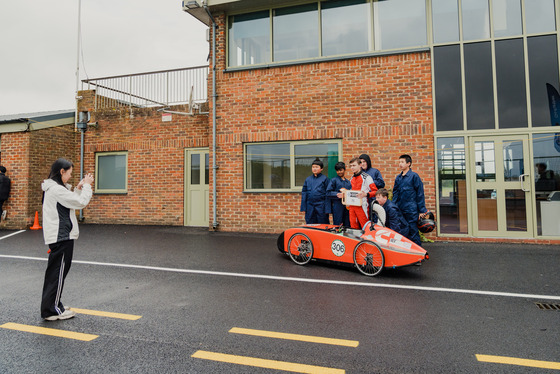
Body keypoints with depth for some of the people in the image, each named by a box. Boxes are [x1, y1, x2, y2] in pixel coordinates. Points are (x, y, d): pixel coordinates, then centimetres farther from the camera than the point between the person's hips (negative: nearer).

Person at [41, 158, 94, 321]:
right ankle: (52, 310, 8)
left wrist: (79, 188, 9)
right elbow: (81, 203, -19)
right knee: (59, 272, -1)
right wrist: (86, 185, -7)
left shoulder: (52, 188, 12)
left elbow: (71, 201, 17)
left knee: (54, 271, 17)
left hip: (57, 236, 10)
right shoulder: (57, 189, -19)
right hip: (62, 236, -10)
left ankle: (52, 306, 28)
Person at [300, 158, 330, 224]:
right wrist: (303, 207, 5)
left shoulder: (325, 179, -1)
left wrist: (327, 209, -8)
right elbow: (304, 193, 11)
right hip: (310, 207, 3)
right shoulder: (308, 179, 9)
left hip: (321, 206, -3)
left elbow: (328, 194, -3)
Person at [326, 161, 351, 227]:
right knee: (337, 224, -3)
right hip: (337, 205, -4)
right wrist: (337, 194, -19)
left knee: (347, 225, 7)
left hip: (347, 206, 5)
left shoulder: (348, 182, 16)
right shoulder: (334, 180, 2)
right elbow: (328, 193, -5)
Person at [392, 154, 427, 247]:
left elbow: (420, 194, -4)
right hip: (399, 210, 6)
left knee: (413, 232, -3)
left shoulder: (414, 176, -4)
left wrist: (422, 210, -7)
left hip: (411, 210, -6)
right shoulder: (398, 178, 12)